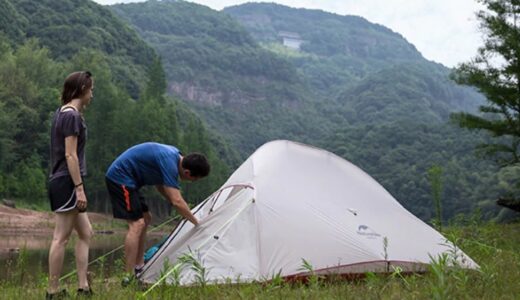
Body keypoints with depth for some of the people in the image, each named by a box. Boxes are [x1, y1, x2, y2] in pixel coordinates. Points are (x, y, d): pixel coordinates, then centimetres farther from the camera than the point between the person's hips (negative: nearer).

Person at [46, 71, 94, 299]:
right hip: (67, 183, -10)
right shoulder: (72, 115, -14)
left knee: (85, 233, 13)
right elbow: (70, 155, -18)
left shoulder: (62, 113, 14)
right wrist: (80, 188, -18)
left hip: (61, 182, 10)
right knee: (61, 237, -4)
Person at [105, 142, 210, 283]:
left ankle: (138, 266, 20)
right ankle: (129, 276, -16)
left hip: (120, 178, 11)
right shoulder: (169, 163, -24)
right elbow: (177, 201, -28)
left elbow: (159, 184, 19)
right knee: (136, 224, -16)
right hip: (121, 178, -11)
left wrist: (185, 212, 13)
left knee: (146, 218, 15)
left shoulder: (175, 154, 6)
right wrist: (197, 223, -17)